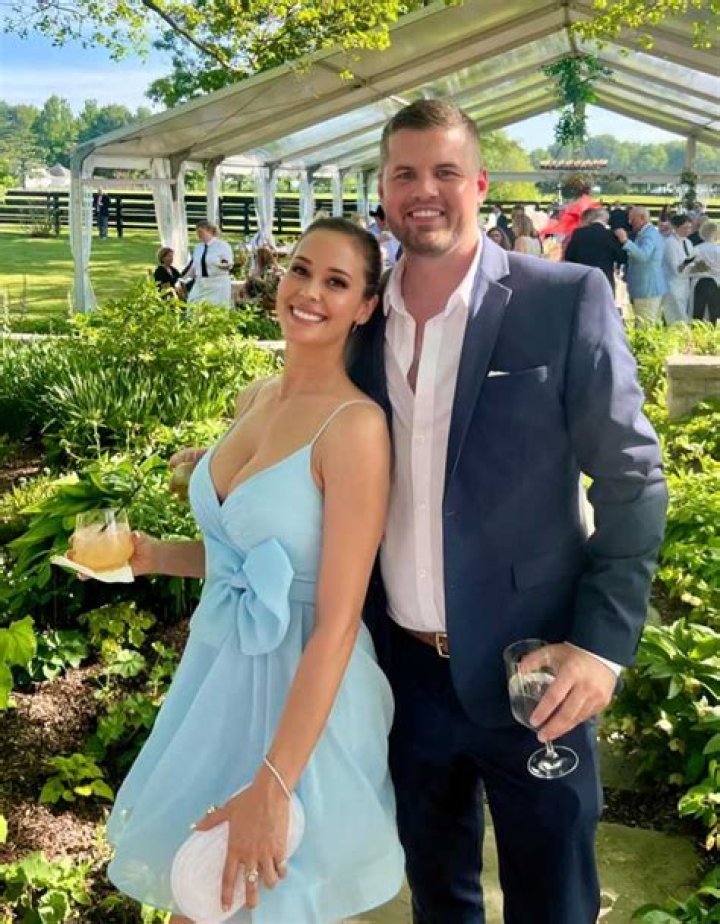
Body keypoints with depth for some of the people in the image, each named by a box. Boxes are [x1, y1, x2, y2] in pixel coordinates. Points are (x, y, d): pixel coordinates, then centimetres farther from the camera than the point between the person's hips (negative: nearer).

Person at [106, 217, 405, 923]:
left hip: (300, 688, -7)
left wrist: (272, 787, -24)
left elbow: (337, 625, -23)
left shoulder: (356, 426, -21)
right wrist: (154, 557, -1)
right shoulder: (256, 398, 3)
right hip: (219, 664, 7)